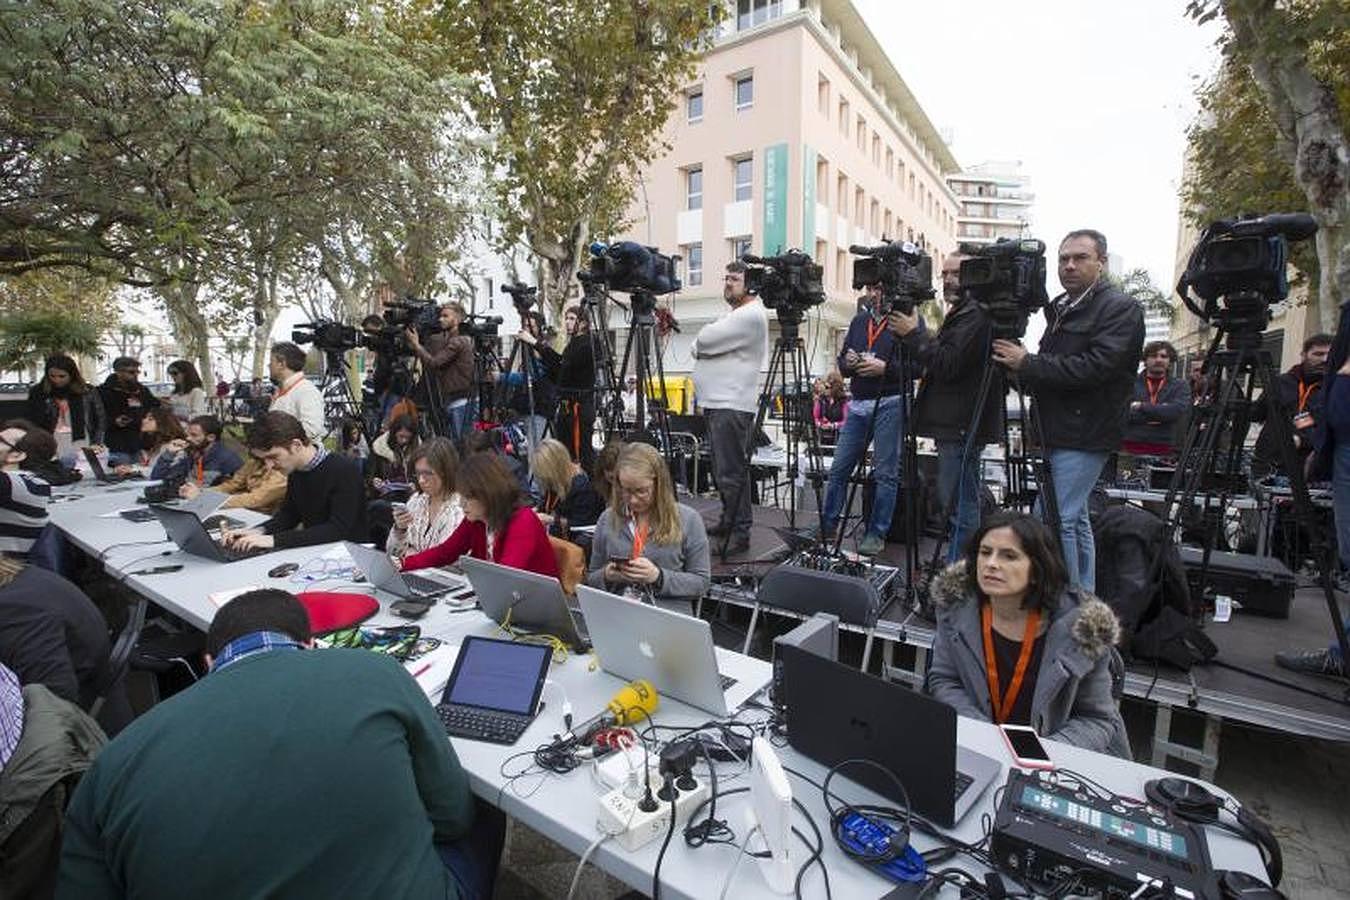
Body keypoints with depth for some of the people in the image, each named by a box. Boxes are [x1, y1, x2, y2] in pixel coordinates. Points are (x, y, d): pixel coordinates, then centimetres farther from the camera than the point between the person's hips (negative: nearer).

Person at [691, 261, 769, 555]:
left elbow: (702, 342, -16)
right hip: (716, 402, 10)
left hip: (732, 406, -10)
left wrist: (702, 341, 5)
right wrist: (704, 343, -1)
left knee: (731, 472, -9)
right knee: (722, 470, 15)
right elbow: (701, 346, 20)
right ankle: (728, 521, 26)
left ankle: (741, 532, -3)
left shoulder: (751, 315, -10)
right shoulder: (734, 314, 23)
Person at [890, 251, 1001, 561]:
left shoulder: (975, 315, -13)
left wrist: (913, 334, -14)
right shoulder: (960, 314, 21)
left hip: (962, 427, -11)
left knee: (960, 505, -8)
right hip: (956, 424, 11)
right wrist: (913, 336, 12)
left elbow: (947, 364, -20)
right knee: (960, 503, 16)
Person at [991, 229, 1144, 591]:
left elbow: (1095, 368, -21)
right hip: (1058, 432, 8)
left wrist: (1027, 363, -18)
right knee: (1076, 519, 15)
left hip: (1084, 435, -8)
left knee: (1059, 520, -9)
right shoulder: (1061, 307, 17)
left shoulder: (1120, 308, -8)